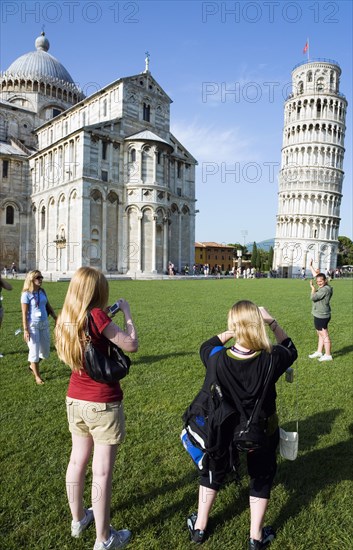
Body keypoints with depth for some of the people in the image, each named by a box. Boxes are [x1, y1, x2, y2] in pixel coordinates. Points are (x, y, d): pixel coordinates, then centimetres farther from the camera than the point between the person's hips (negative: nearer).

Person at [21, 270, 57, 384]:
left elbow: (49, 307, 13)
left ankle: (32, 366, 39)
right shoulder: (26, 294, -12)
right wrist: (25, 330, -15)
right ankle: (37, 376, 17)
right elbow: (24, 313, -12)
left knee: (45, 350, 13)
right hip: (33, 325, -6)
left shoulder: (42, 291, 5)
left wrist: (56, 319, 11)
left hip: (44, 324, 6)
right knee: (34, 350, 2)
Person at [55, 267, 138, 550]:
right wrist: (126, 312, -8)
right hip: (103, 404, -7)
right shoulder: (96, 316, -22)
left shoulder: (67, 318, -1)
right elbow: (132, 345, -18)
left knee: (78, 460, 21)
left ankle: (78, 518, 42)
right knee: (102, 470, 6)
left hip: (75, 400, 7)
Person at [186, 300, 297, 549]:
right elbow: (291, 350, -4)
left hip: (224, 429, 1)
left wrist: (233, 330, -7)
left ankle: (199, 527, 41)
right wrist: (272, 322, -8)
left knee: (213, 472, 25)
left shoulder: (218, 360, -26)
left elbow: (206, 346, -1)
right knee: (261, 478, 24)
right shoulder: (270, 360, -28)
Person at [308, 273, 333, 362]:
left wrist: (313, 288, -9)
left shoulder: (325, 289, -21)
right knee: (320, 334, 18)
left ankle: (328, 355, 6)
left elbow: (313, 297, -24)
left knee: (324, 335, -2)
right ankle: (319, 352, 29)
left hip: (321, 316, -11)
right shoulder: (322, 288, 10)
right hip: (320, 315, 11)